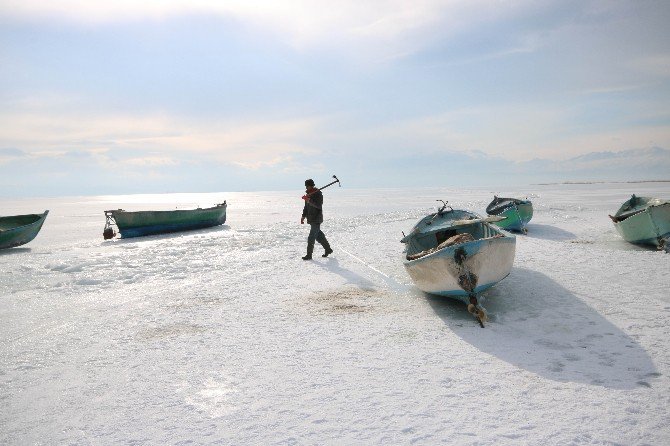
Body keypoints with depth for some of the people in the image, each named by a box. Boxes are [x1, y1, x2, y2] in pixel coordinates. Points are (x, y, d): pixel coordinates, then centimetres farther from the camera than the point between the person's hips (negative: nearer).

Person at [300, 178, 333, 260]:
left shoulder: (318, 194, -13)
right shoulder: (308, 194, 12)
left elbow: (319, 205, -26)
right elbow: (306, 207, 20)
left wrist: (310, 201, -35)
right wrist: (303, 216, 13)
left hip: (316, 219, -9)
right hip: (311, 219, 9)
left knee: (311, 238, -9)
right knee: (319, 236, 17)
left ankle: (309, 255, -5)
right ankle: (328, 249, 30)